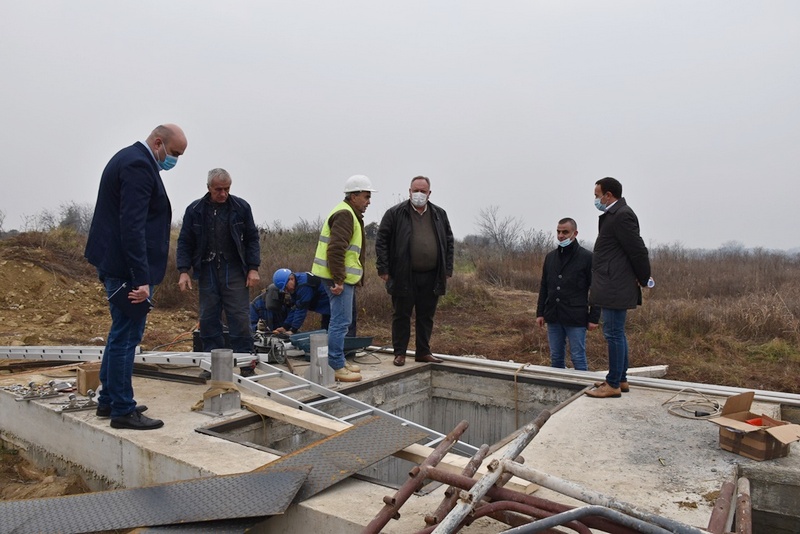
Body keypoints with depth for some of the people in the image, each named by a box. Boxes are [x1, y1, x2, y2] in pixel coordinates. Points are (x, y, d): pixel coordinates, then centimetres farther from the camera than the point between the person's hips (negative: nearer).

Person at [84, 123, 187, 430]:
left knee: (121, 334, 18)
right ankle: (122, 410, 8)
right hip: (128, 268, -11)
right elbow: (132, 227, -24)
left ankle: (108, 401, 29)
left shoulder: (130, 159, 17)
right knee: (126, 337, -3)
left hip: (114, 265, 11)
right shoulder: (138, 166, -16)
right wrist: (141, 279, -26)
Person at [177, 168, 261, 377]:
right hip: (207, 271, 2)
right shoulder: (195, 210, 2)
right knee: (208, 319, 6)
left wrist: (253, 268, -3)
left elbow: (252, 239, 4)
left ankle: (245, 363, 5)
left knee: (239, 317, -3)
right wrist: (184, 270, -5)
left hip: (235, 271, -1)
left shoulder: (241, 207, 0)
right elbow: (185, 242, 5)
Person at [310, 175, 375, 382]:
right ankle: (337, 367, -2)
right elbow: (336, 250, -24)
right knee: (341, 322, -8)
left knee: (340, 321, 16)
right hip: (339, 278, -11)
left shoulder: (349, 214, 20)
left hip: (343, 277, 11)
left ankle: (338, 361, 26)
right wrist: (339, 280, -24)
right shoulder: (344, 215, -15)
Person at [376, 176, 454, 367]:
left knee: (426, 316, 11)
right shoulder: (395, 213, -1)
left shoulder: (440, 214, 10)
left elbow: (449, 242, 14)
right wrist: (383, 268, -8)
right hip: (404, 276, -3)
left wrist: (447, 270, 7)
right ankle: (399, 353, 17)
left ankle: (423, 352, 23)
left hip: (431, 277, 3)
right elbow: (381, 241, -2)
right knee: (401, 315, 5)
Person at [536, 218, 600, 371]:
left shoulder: (587, 257, -5)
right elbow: (544, 287, 15)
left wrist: (594, 318, -8)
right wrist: (540, 313, 11)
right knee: (556, 358, 12)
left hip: (576, 318, -5)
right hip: (553, 318, 5)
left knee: (578, 359, 1)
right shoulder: (550, 257, 11)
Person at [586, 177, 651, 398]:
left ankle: (613, 385, 4)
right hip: (613, 287, 11)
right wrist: (642, 277, 15)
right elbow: (636, 250, 18)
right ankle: (620, 379, 26)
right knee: (617, 334, 16)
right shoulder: (614, 214, 15)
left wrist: (643, 279, -5)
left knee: (614, 334, -4)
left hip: (616, 288, -11)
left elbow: (638, 250, -16)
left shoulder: (622, 216, -16)